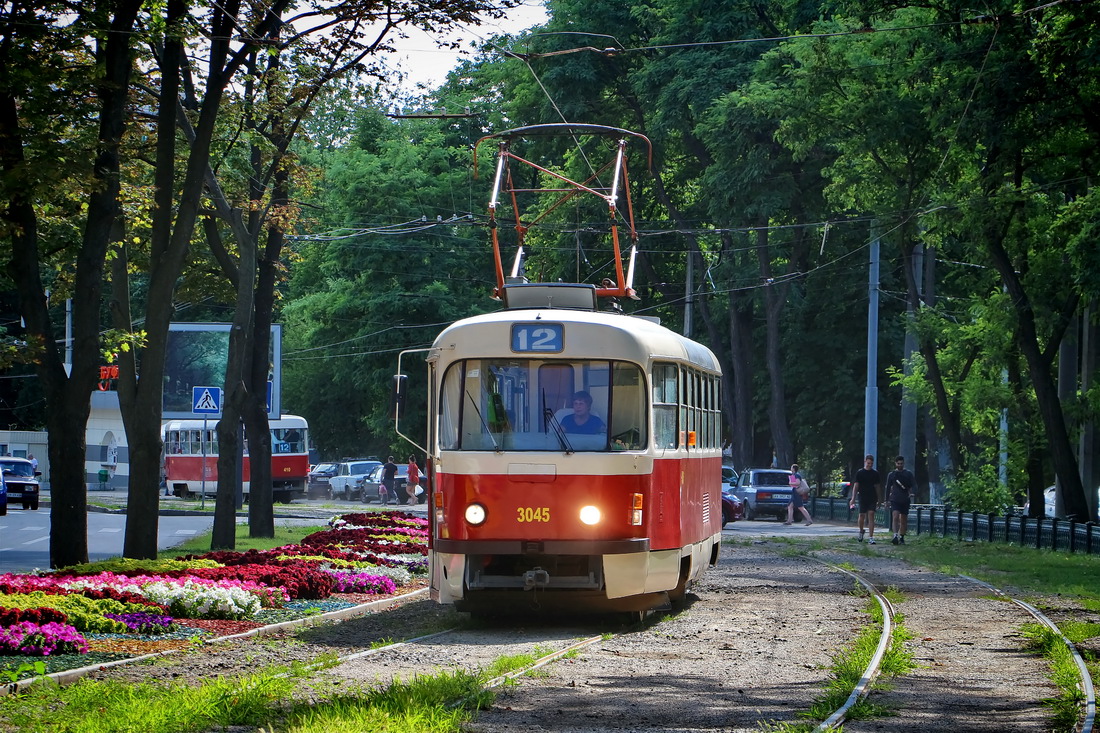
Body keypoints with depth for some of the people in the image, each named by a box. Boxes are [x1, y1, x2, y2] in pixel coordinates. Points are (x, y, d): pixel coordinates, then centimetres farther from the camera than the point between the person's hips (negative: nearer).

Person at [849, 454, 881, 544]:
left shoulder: (875, 473, 7)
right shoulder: (859, 473, 2)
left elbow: (877, 487, 13)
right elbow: (856, 486, 1)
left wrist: (879, 499, 13)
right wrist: (853, 498, -7)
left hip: (872, 498, 1)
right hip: (862, 498, -1)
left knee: (871, 516, -8)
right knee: (862, 516, 1)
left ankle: (870, 538, -9)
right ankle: (861, 531, 31)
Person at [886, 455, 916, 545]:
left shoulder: (908, 473, 6)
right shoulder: (891, 474, 8)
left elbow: (914, 485, 4)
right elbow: (888, 488, 14)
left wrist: (911, 493, -17)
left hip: (905, 500, 1)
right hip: (895, 500, -1)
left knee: (904, 520, 6)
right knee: (895, 517, -19)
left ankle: (901, 538, 18)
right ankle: (895, 536, -29)